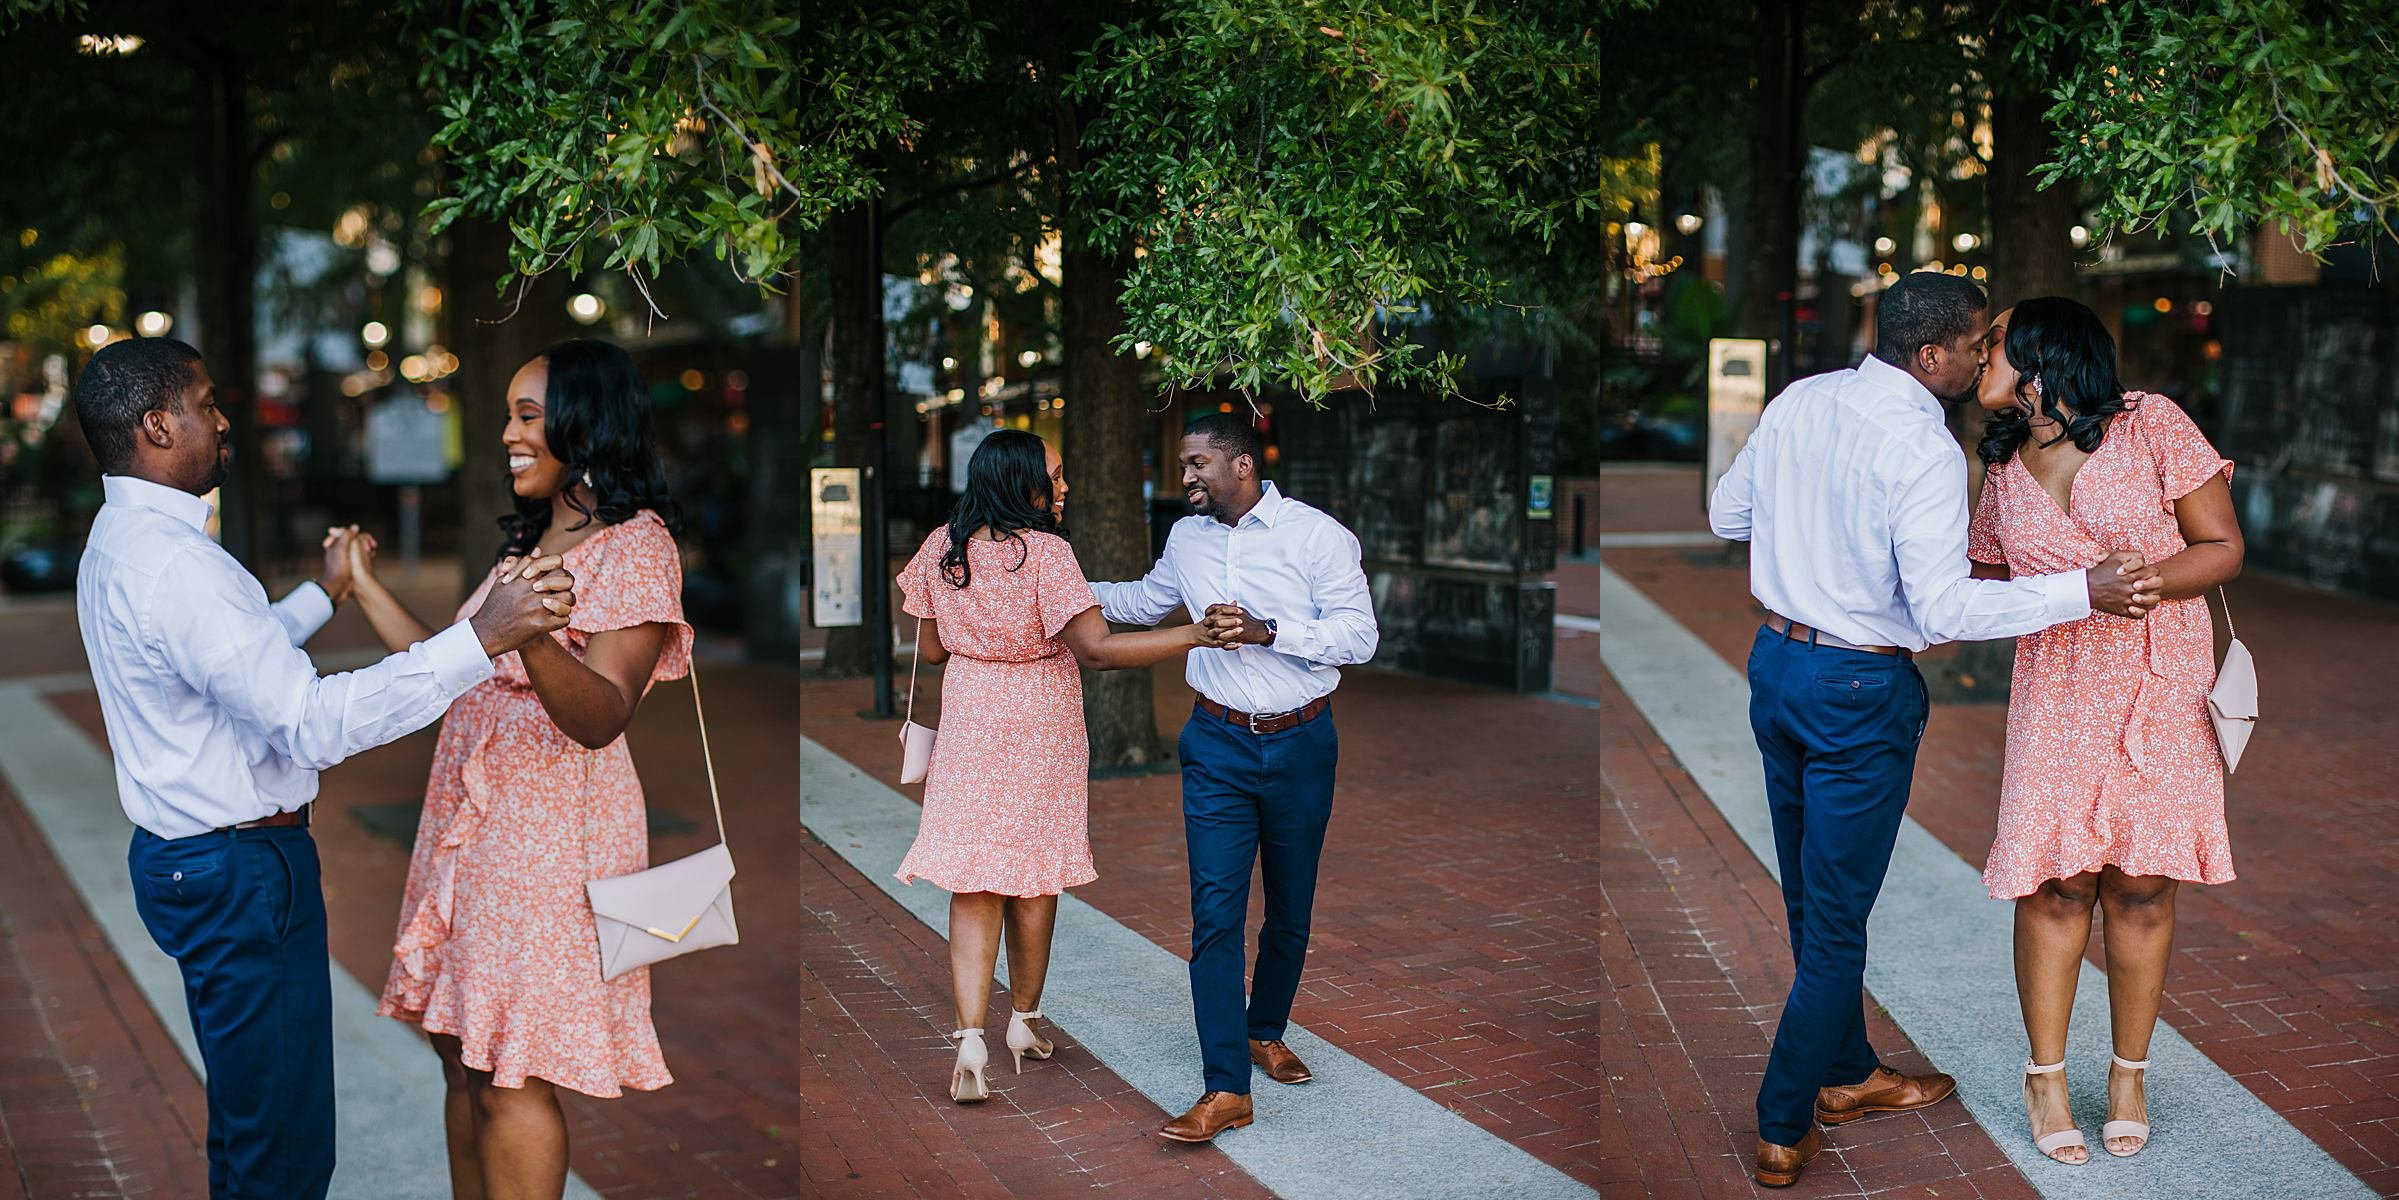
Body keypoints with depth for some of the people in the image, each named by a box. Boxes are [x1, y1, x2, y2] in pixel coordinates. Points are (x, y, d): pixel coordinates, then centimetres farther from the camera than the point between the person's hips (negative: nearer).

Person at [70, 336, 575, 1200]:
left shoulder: (118, 540, 8)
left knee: (244, 1107, 24)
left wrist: (324, 594, 27)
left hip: (183, 856, 11)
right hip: (237, 870, -11)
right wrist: (482, 638, -37)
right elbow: (313, 723, -33)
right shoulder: (172, 562, -26)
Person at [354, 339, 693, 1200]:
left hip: (549, 827, -9)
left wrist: (533, 641, -41)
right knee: (462, 1056, 10)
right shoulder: (529, 544, 16)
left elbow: (601, 717, -22)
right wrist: (364, 584, 18)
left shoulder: (635, 545, -11)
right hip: (467, 818, 9)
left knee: (511, 1078, -7)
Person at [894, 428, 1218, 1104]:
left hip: (969, 728, 4)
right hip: (1041, 731, -4)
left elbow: (930, 649, 5)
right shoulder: (1045, 553, -20)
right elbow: (1097, 649, -25)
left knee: (974, 884, 4)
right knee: (1034, 881, 13)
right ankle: (1024, 1023, 27)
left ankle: (970, 1038, -8)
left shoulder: (942, 548, -3)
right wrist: (1194, 635, -27)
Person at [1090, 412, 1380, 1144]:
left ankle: (1265, 1030, 36)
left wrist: (1266, 631, -21)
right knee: (1215, 910, -9)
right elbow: (1147, 601, 27)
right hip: (1218, 745, 2)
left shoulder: (1316, 534, -8)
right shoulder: (1186, 539, 7)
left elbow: (1359, 636, -13)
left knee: (1291, 906, 12)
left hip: (1300, 746, -2)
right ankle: (1226, 1089, -10)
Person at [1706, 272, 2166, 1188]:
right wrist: (2084, 591, -23)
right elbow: (1943, 608, -24)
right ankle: (1784, 1130, 9)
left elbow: (1725, 514, 12)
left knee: (1810, 896, 19)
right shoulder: (1923, 449, -20)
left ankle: (1846, 1074, 35)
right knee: (1837, 916, 3)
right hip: (1858, 694, -8)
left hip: (1774, 660, 8)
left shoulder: (1799, 401, 2)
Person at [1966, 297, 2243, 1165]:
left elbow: (2223, 549, -6)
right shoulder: (2004, 467, 8)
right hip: (2055, 694, 2)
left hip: (2159, 689, -2)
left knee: (2140, 885, 3)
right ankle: (2045, 1077, 12)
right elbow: (1986, 575, 18)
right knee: (2055, 886, -2)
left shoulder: (2150, 426, -6)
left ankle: (2130, 1075, 18)